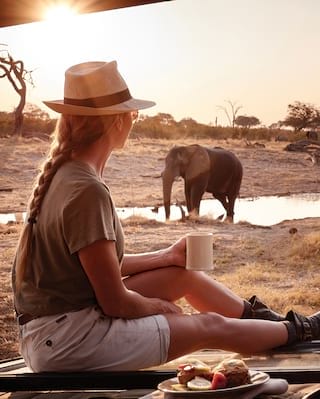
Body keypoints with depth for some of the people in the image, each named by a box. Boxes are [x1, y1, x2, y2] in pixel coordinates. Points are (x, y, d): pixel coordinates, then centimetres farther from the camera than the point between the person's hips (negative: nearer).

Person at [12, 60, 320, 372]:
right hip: (65, 341, -9)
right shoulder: (87, 191, -26)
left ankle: (260, 315, 38)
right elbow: (116, 302, -22)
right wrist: (158, 306, -1)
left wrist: (166, 256, 18)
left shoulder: (62, 173, 4)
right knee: (211, 325, 3)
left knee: (182, 272, 18)